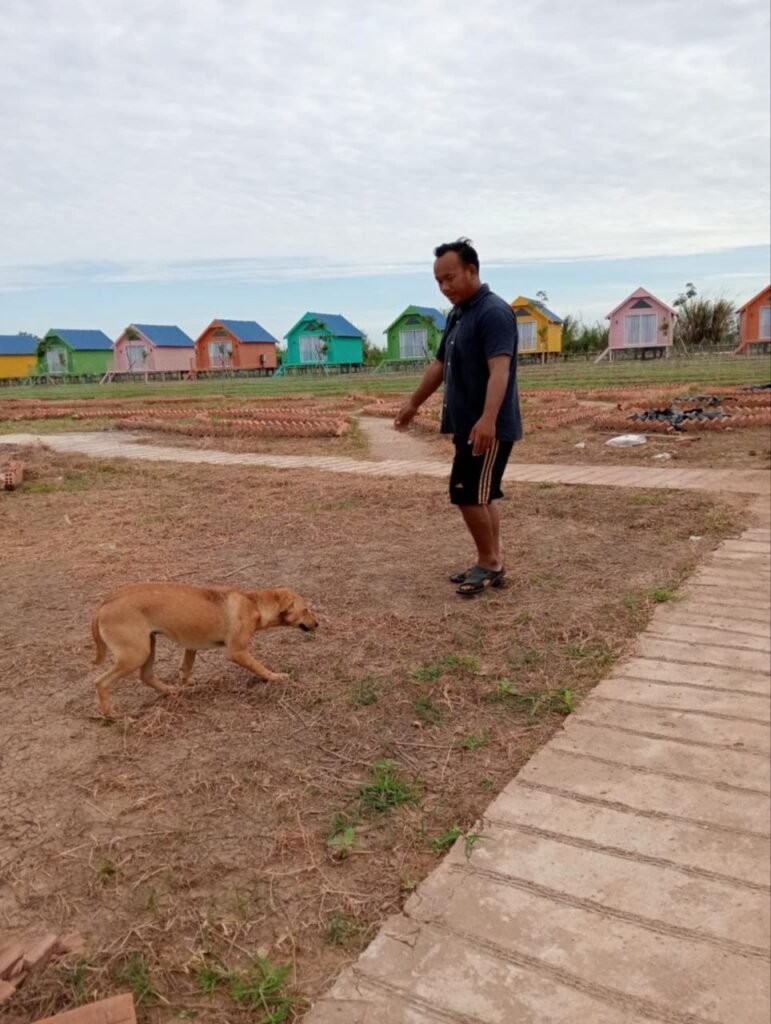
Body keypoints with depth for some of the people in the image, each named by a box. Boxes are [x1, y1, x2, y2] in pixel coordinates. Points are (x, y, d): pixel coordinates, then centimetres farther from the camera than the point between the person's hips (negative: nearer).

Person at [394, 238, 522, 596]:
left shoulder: (494, 312, -15)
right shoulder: (457, 315, 15)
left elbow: (500, 370, -28)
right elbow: (440, 365, 25)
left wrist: (488, 419, -40)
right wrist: (413, 403, 31)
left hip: (489, 428, -9)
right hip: (467, 425, 9)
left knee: (467, 494, -6)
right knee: (481, 496, 12)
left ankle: (488, 562, 9)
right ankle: (492, 563, 20)